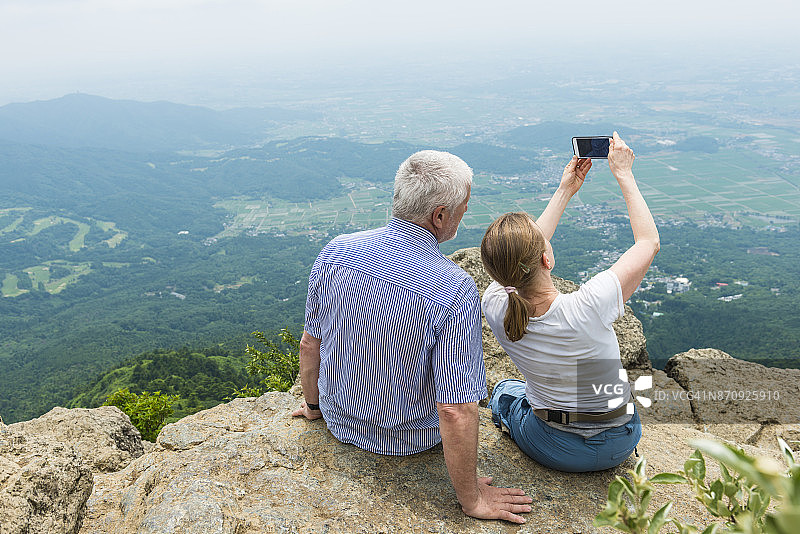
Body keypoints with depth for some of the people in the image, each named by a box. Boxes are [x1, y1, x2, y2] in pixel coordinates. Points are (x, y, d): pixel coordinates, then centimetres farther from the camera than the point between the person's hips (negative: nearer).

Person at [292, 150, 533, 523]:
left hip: (340, 423, 3)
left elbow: (310, 344, -4)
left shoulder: (336, 251, -17)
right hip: (411, 442, -3)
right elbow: (456, 412, -30)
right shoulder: (456, 290, -31)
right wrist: (471, 500, -15)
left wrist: (313, 404, 15)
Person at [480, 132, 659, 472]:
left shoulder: (495, 305, -26)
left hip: (550, 449, 1)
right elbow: (649, 242, -17)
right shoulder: (590, 307, -36)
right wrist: (624, 174, -9)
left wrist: (564, 192, 4)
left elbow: (521, 257, -3)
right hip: (616, 447, 0)